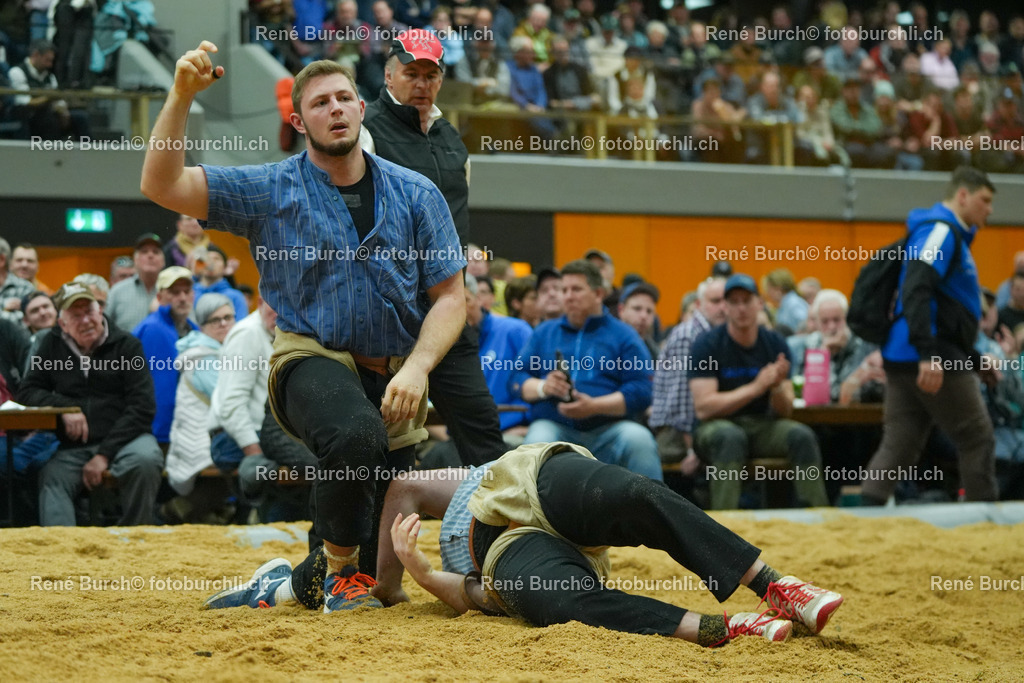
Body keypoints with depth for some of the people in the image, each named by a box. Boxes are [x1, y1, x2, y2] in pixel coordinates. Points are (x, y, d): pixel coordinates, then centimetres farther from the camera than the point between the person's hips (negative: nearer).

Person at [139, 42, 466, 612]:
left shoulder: (416, 194, 4)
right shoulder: (270, 191, 1)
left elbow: (450, 296, 3)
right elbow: (162, 186, -8)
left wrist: (417, 367, -14)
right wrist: (181, 98, -20)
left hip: (396, 377, 3)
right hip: (314, 362, -3)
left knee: (381, 567, 5)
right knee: (355, 433, -40)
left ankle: (311, 580, 41)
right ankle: (339, 564, -14)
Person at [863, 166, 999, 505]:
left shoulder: (951, 234, 21)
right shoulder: (940, 230, -10)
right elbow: (916, 291, -23)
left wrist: (975, 360, 23)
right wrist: (929, 355, -30)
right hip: (933, 360, -9)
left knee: (899, 444, 4)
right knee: (977, 439, 0)